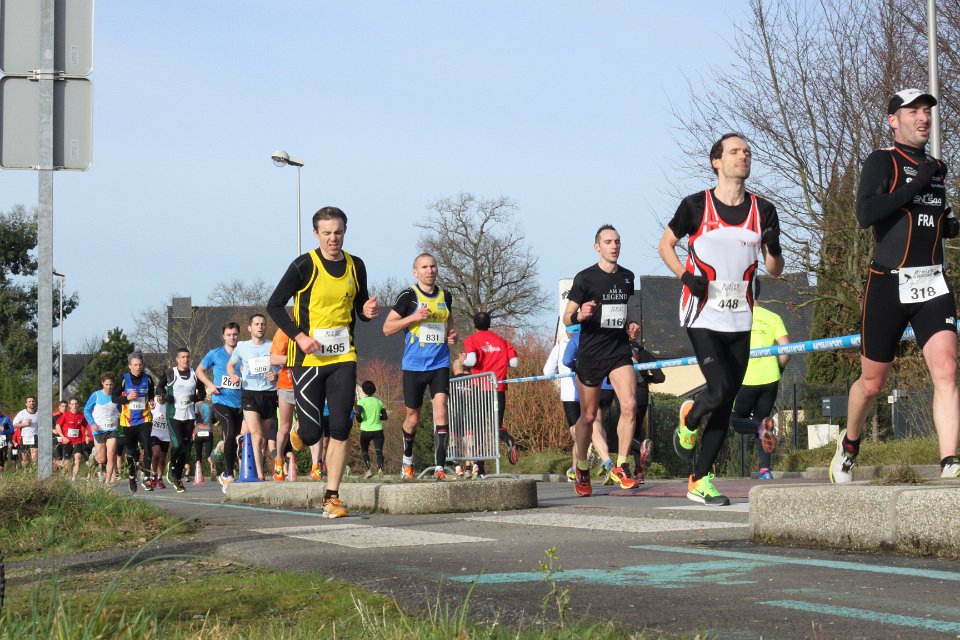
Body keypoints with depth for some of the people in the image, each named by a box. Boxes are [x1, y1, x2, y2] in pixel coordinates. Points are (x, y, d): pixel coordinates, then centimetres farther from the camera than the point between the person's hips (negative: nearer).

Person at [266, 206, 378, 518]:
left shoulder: (355, 266, 7)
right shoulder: (304, 266, -7)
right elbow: (274, 305, -4)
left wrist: (368, 312, -5)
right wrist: (299, 336, -15)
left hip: (343, 357, 3)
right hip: (308, 358, -3)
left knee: (341, 428, -5)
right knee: (311, 433, -3)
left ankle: (332, 497, 1)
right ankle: (297, 432, 35)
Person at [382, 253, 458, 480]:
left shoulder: (445, 296, 10)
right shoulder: (408, 296, -4)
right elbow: (387, 328, -4)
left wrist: (452, 334, 6)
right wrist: (413, 317, -17)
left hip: (440, 365, 2)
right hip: (414, 365, -2)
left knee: (440, 410, -16)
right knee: (413, 418, 9)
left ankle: (439, 467, -19)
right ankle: (407, 458, 36)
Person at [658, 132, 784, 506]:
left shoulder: (763, 211, 6)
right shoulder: (696, 206, -3)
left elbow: (775, 270, 12)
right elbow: (665, 244, 9)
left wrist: (773, 249, -11)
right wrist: (685, 274, -9)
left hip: (739, 320, 4)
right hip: (702, 316, -4)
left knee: (726, 404, 4)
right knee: (721, 391, -19)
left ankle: (699, 481, 13)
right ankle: (690, 420, 16)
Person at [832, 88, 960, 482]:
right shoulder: (882, 162, -3)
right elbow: (864, 214, -20)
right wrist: (915, 185, -20)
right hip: (888, 286, -4)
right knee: (872, 383, 7)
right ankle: (849, 444, 35)